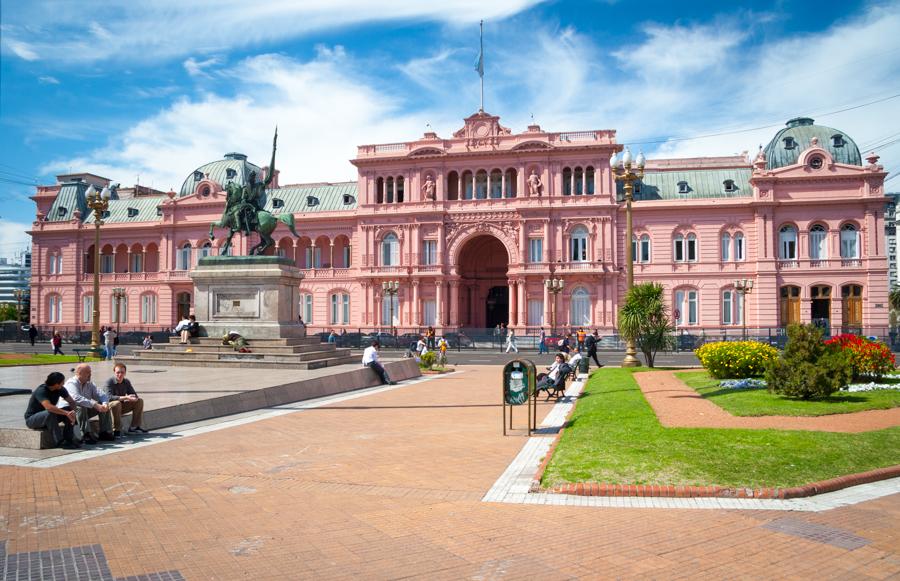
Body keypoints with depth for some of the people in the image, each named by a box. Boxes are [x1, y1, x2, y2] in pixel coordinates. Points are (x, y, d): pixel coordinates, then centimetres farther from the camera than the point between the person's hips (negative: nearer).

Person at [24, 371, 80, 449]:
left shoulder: (60, 389, -6)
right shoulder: (41, 391, -27)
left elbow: (72, 402, -3)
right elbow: (48, 407, -43)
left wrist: (73, 412, -23)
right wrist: (66, 413, -43)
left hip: (49, 416, 7)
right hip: (31, 419, -7)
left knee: (69, 410, -15)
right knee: (49, 413, -37)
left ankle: (68, 439, -14)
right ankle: (59, 442, -31)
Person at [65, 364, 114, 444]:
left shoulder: (89, 383, 7)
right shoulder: (71, 383, -17)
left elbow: (99, 395, 2)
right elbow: (77, 398, -35)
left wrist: (104, 403, -22)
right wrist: (94, 405, -40)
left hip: (87, 410, 7)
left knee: (105, 407, -7)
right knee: (81, 407, -37)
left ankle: (105, 432, -8)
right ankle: (86, 435, -37)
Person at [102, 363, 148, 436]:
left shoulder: (127, 382, 2)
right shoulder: (109, 382, -18)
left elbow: (134, 395, 0)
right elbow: (109, 397, -32)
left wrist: (131, 399, -25)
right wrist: (125, 397, -38)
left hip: (121, 406, 7)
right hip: (108, 407, -7)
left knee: (139, 401, -5)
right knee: (116, 403, -39)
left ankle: (134, 427, -1)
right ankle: (116, 430, -29)